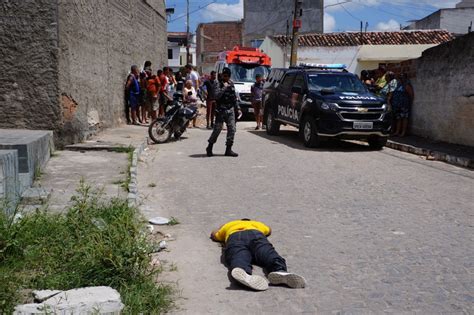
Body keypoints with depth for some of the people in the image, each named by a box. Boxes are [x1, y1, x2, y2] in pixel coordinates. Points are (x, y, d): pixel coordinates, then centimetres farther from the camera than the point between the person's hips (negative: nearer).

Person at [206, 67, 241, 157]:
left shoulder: (231, 84, 12)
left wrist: (238, 109, 16)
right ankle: (209, 147, 12)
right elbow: (217, 96, -23)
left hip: (230, 110, 5)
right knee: (217, 129, -5)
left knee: (232, 129, -1)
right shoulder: (220, 85, -6)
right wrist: (224, 87, -22)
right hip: (221, 110, -5)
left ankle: (228, 149, 6)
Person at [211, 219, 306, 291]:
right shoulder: (256, 223, 47)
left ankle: (242, 273, -70)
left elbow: (214, 235, 60)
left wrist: (222, 227, 77)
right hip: (255, 234, 1)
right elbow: (269, 230, 67)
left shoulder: (229, 225, 46)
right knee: (268, 254, -25)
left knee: (239, 259, -32)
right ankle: (280, 271, -61)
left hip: (234, 238, -1)